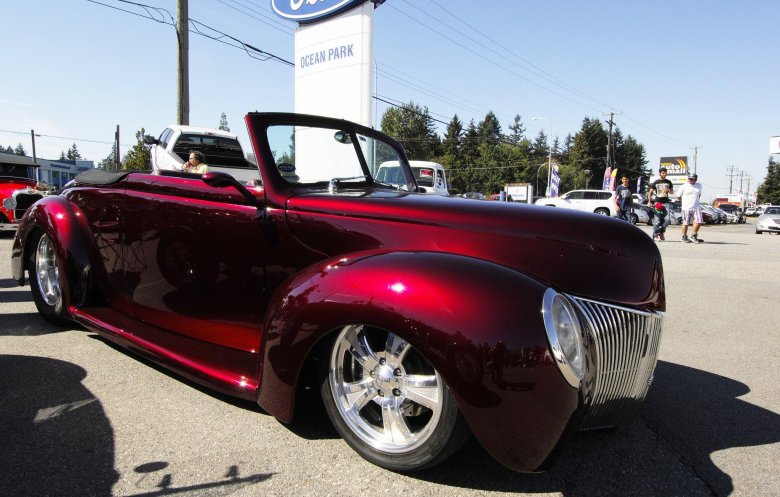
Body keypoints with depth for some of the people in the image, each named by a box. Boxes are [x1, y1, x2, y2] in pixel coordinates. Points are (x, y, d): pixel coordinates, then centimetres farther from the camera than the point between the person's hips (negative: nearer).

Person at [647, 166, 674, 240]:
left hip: (665, 202, 2)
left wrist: (668, 190, -5)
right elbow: (650, 192, 8)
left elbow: (672, 191, 19)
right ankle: (655, 235, 0)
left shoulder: (668, 182, 11)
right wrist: (649, 201, -3)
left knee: (667, 219, -7)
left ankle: (661, 232, 13)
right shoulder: (655, 182, 4)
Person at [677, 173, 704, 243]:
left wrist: (696, 201, 14)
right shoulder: (684, 186, -2)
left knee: (698, 222, -9)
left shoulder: (699, 186, 10)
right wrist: (684, 202, 4)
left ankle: (693, 235, 5)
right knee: (685, 223, 2)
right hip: (686, 208, -3)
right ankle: (684, 237, 12)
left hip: (696, 207, 3)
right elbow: (678, 196, 4)